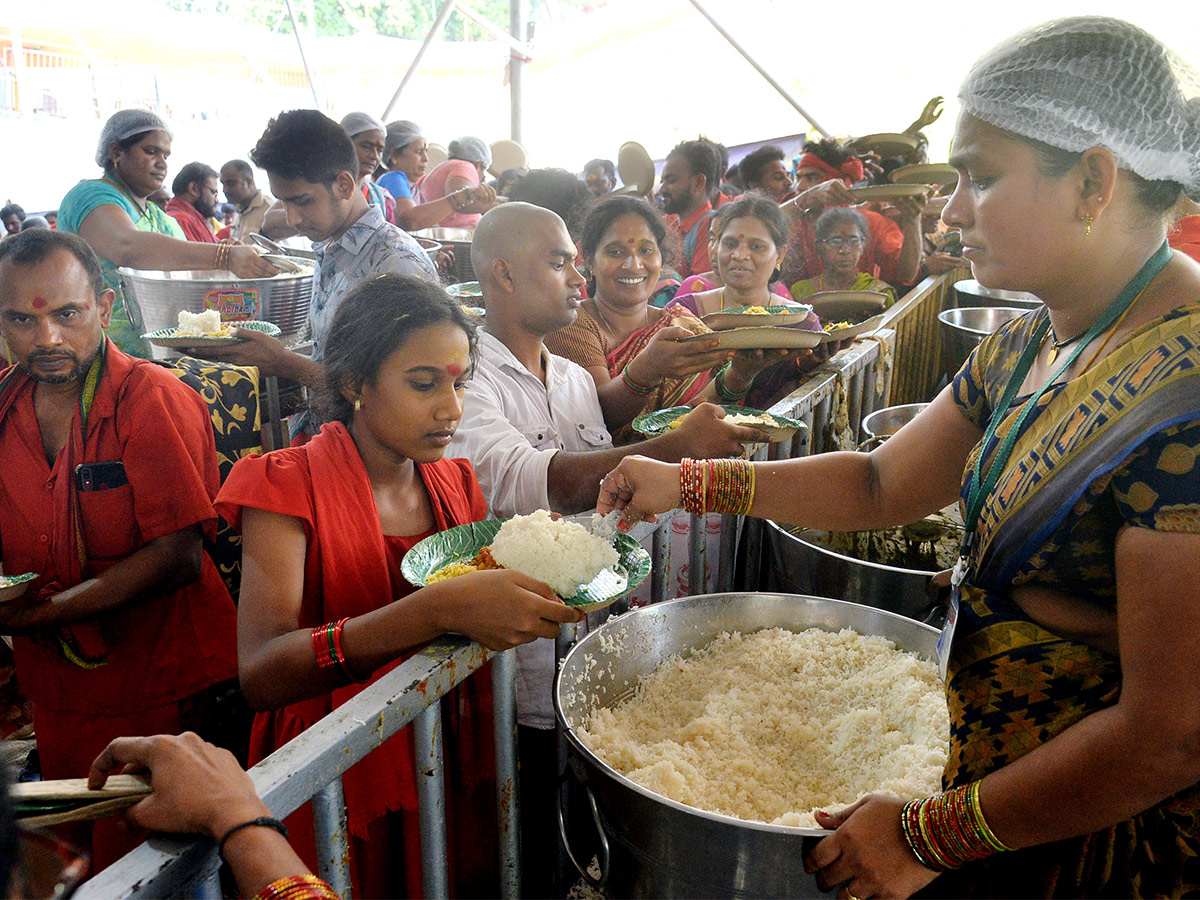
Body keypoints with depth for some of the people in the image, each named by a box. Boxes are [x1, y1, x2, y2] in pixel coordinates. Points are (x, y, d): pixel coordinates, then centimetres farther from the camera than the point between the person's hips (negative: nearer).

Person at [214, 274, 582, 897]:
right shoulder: (286, 485, -14)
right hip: (339, 782, -4)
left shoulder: (456, 483, 3)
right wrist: (440, 609, -40)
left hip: (458, 770, 5)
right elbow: (259, 673, -29)